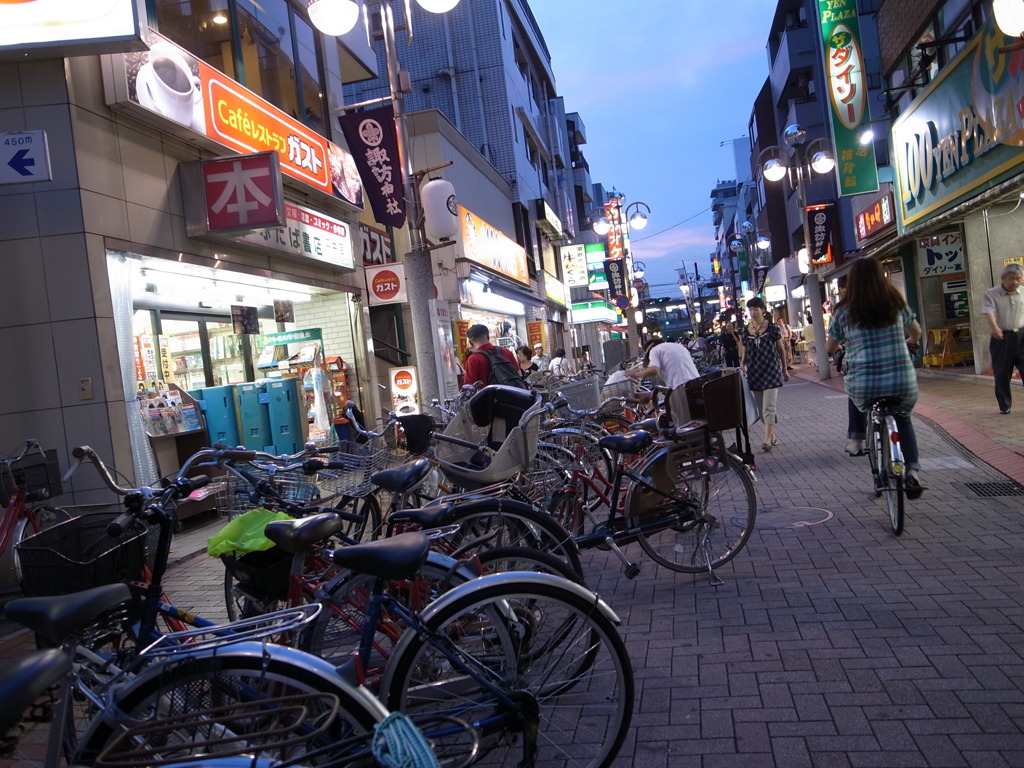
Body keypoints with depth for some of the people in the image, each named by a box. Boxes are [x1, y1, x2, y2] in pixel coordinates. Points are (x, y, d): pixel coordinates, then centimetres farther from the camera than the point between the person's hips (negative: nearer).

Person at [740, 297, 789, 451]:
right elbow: (744, 352, 9)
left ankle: (768, 439, -9)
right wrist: (742, 368, -5)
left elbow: (781, 349, 2)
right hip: (754, 372, 4)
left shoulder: (772, 327, -5)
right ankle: (772, 435, 21)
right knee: (761, 407, 8)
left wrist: (784, 369, 6)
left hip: (771, 370, -4)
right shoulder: (745, 330, 4)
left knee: (769, 406, -9)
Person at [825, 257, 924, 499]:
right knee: (903, 418, 29)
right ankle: (912, 472, 11)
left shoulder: (845, 311, -3)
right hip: (904, 385, 1)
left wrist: (844, 343, 33)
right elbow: (916, 333, 23)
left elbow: (829, 348, 10)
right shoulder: (897, 304, 5)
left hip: (866, 388, -1)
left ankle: (856, 440, 32)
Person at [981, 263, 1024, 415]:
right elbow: (989, 312, -19)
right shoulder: (991, 294, -4)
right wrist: (994, 327, -37)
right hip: (1002, 337, -2)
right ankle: (1005, 405, 16)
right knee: (1002, 373, 5)